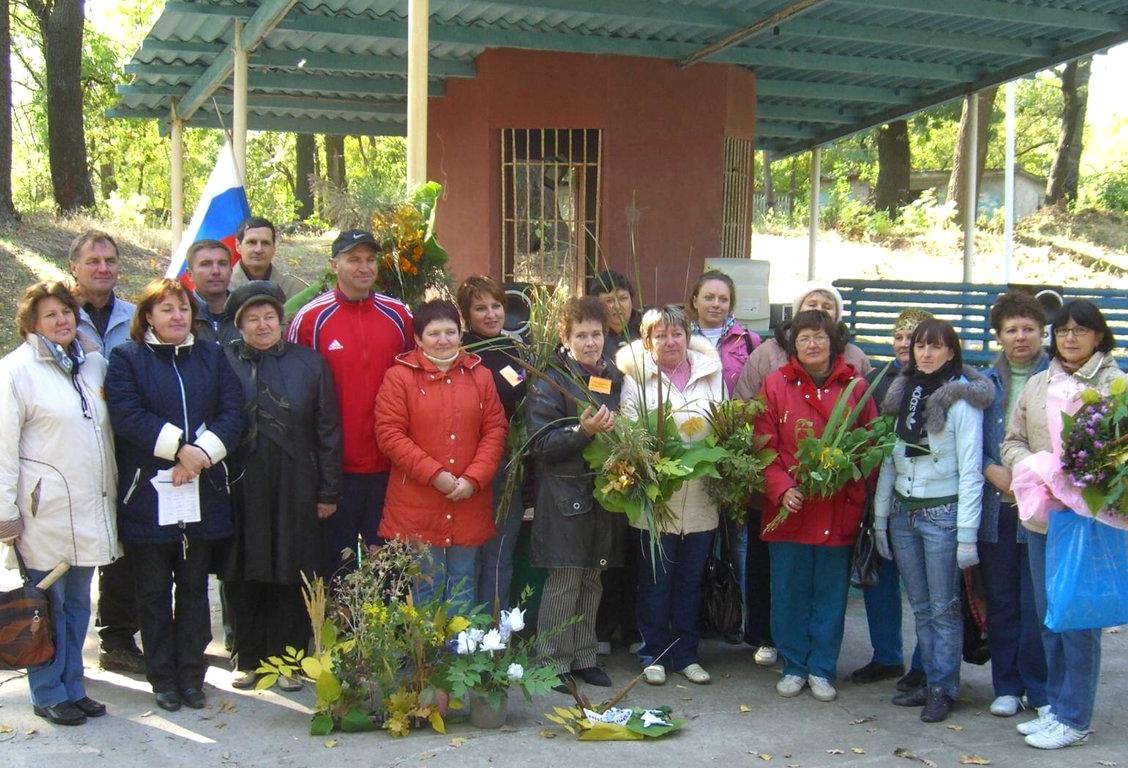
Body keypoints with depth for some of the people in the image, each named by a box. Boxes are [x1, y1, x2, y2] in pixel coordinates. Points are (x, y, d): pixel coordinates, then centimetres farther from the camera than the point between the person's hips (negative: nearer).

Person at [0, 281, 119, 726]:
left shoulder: (93, 363, 10)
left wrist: (111, 490, 14)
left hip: (90, 506, 6)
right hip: (45, 508, -6)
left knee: (78, 602, 13)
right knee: (48, 604, 2)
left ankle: (72, 688, 23)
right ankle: (48, 695, 13)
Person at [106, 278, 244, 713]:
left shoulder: (212, 357, 11)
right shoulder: (126, 359, 2)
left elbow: (232, 412, 0)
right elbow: (126, 415, -12)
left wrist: (202, 453, -15)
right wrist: (181, 447, -19)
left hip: (204, 493, 2)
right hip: (148, 494, -2)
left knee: (194, 587, 9)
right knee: (154, 590, 5)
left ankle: (191, 675, 18)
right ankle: (163, 678, 15)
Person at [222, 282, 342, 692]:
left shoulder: (308, 363, 4)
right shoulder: (223, 362, 3)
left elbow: (327, 431, 5)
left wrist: (328, 491, 2)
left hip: (295, 489, 0)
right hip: (241, 488, 0)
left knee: (291, 577, 4)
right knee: (244, 577, 6)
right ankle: (248, 658, 20)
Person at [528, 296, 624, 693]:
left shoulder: (614, 378, 11)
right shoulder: (552, 381, -8)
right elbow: (540, 443, -14)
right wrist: (582, 430, -26)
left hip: (604, 490, 6)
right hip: (565, 493, -6)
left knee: (592, 579, 12)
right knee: (564, 581, -2)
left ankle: (584, 657, 22)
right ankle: (554, 662, 8)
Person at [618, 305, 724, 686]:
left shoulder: (710, 375, 8)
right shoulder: (637, 379, -2)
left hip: (700, 496, 3)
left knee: (691, 579, 12)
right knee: (655, 579, 6)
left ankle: (686, 654, 24)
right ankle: (654, 654, 18)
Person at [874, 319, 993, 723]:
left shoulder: (961, 400, -8)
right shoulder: (901, 394, 9)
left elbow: (970, 470, -11)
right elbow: (888, 460, 11)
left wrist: (967, 533, -14)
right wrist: (880, 518, 8)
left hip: (942, 512, -5)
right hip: (903, 510, 6)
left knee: (944, 607, 0)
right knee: (920, 606, 11)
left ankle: (943, 689, 9)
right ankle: (930, 681, 20)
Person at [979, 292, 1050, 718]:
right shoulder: (985, 382, 11)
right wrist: (993, 471, -7)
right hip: (996, 507, 3)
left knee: (1039, 601, -2)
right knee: (1001, 601, 9)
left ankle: (1040, 689, 11)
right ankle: (1007, 687, 20)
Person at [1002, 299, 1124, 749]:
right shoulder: (1037, 385, 11)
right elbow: (1012, 440, 15)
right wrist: (1028, 465, -5)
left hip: (1089, 516, -6)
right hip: (1041, 514, 6)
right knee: (1047, 615, 14)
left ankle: (1074, 718, 10)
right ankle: (1057, 706, 27)